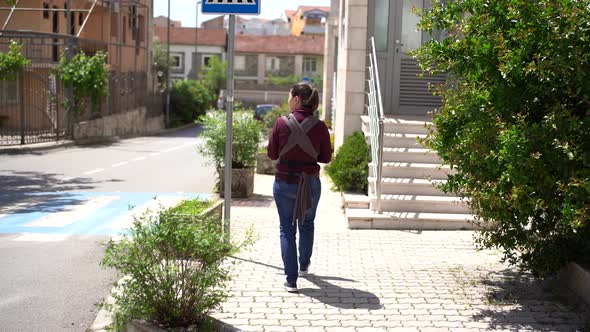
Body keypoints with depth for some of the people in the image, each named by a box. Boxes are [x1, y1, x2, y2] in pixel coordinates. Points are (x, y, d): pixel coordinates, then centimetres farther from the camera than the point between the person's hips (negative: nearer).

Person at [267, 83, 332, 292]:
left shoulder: (281, 123, -12)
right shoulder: (319, 126, -9)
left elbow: (272, 154, -4)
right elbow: (326, 157, -1)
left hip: (284, 183, -2)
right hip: (310, 184, 2)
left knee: (287, 229, 10)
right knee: (307, 224, 25)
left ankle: (291, 280, 6)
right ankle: (304, 265, 43)